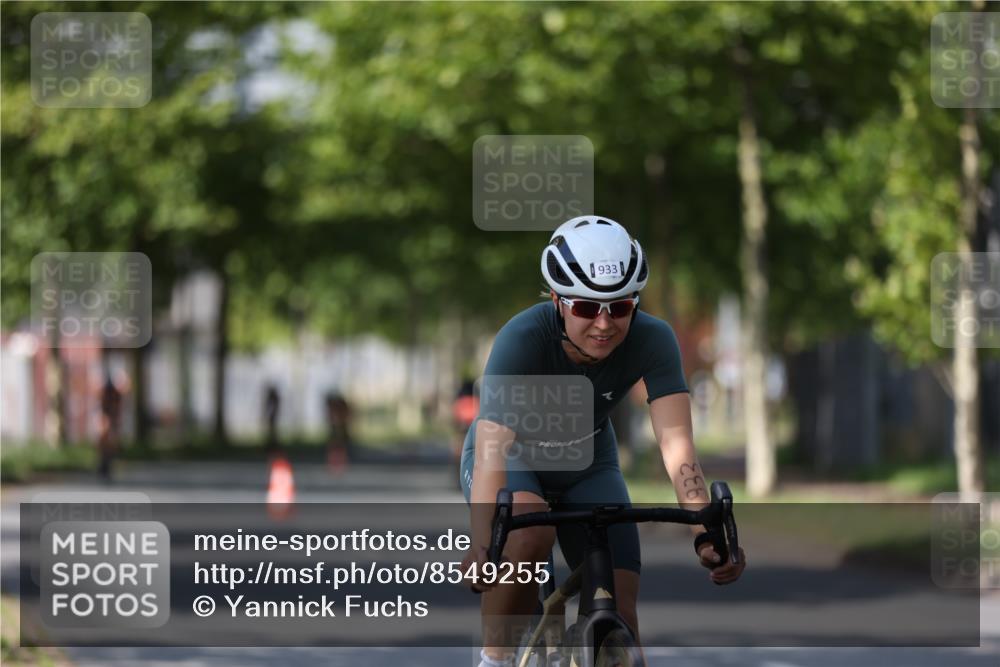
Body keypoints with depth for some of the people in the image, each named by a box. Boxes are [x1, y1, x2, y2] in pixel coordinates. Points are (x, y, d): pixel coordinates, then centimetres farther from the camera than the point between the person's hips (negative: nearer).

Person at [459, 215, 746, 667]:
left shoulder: (652, 340, -27)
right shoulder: (523, 339, -35)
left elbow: (675, 442, -36)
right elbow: (492, 448, -44)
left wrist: (707, 533, -52)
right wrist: (482, 542, -60)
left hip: (587, 468, 3)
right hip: (514, 458, -3)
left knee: (619, 613, -12)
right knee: (529, 534, -36)